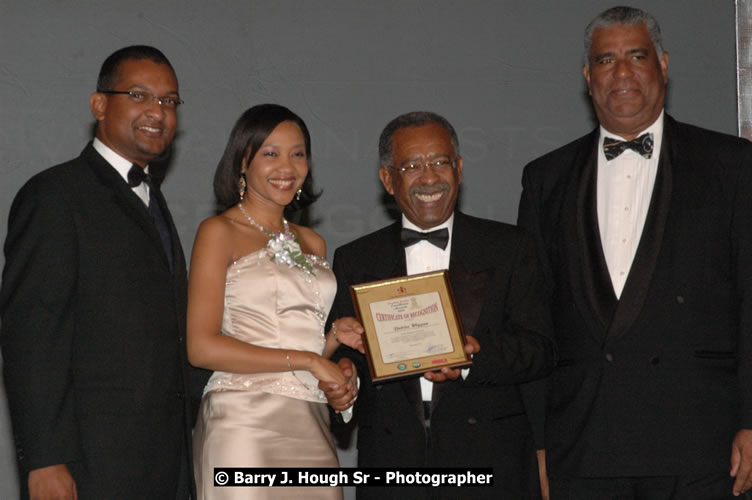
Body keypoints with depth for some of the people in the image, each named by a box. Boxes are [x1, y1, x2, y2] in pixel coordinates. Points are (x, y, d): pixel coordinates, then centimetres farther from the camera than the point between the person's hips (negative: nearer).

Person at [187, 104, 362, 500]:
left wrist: (335, 337, 3)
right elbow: (202, 347, -11)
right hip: (245, 423, -5)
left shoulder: (312, 244, 17)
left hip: (309, 424, 6)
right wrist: (307, 360, -11)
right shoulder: (219, 233, -1)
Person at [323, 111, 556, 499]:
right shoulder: (354, 261, 13)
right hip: (393, 461, 1)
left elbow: (539, 350, 1)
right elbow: (341, 353, 9)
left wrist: (474, 357, -17)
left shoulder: (508, 248, 8)